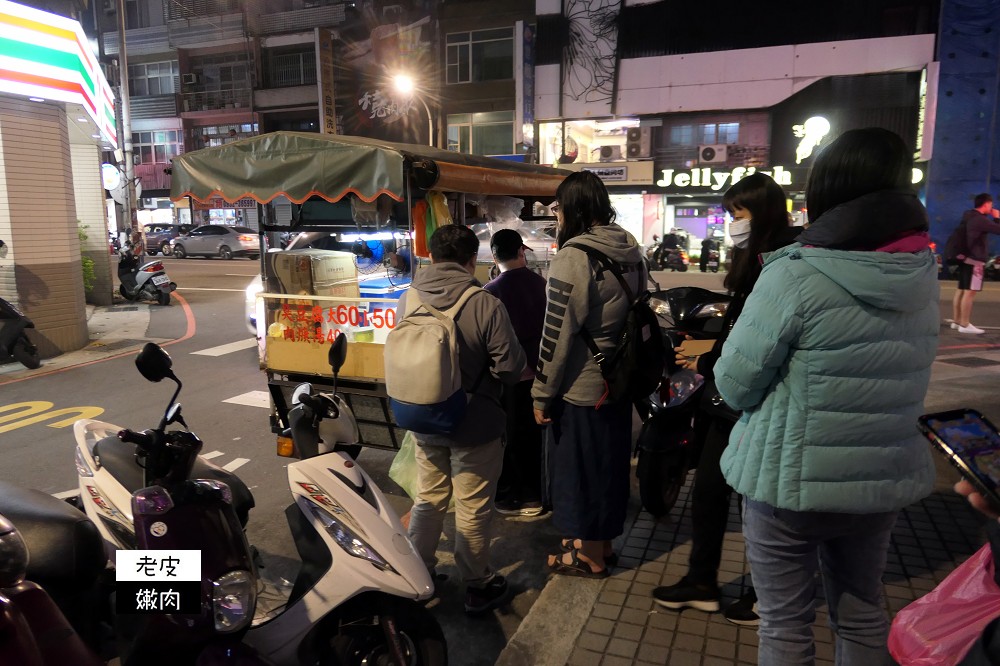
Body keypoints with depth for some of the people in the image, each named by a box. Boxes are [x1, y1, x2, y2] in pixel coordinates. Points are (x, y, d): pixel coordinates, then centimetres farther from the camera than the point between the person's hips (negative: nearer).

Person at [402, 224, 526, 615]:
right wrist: (479, 369, 2)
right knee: (472, 510, 10)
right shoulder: (485, 305, -22)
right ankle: (477, 587, 26)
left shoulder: (407, 300, -6)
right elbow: (511, 368, -19)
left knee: (428, 499, 21)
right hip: (474, 425, -5)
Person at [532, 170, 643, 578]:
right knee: (609, 460, 20)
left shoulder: (574, 256, -19)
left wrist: (542, 392, -12)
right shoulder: (631, 252, 6)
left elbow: (558, 332, -19)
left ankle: (589, 556, 23)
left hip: (581, 387, -8)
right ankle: (602, 540, 38)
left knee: (579, 466, 8)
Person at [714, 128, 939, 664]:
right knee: (862, 613, 24)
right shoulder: (922, 271, -2)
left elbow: (734, 384, -16)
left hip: (791, 482, -6)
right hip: (884, 478, 6)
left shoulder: (795, 276, -22)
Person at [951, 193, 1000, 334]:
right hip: (975, 260, -10)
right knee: (970, 292, -9)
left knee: (961, 290, 11)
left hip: (966, 258, 10)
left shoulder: (969, 217, 14)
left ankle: (956, 321, 15)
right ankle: (964, 325, -9)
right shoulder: (980, 219, -17)